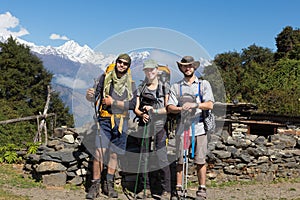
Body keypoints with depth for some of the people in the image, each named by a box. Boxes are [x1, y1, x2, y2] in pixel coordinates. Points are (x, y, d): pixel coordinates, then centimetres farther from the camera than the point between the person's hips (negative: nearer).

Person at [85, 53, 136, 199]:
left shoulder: (131, 84, 7)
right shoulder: (105, 77, 4)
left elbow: (132, 104, -4)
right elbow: (93, 97, -1)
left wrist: (113, 102, -11)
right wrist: (90, 95, -24)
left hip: (121, 122, 2)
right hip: (105, 119, -2)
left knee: (114, 154, 8)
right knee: (99, 152, -12)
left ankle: (109, 184, 20)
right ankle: (95, 185, -4)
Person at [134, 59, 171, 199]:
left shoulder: (165, 87, 4)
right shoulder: (141, 88, 14)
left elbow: (168, 108, -1)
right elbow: (136, 108, 11)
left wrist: (154, 110, -14)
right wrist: (142, 114, -10)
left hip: (159, 126, -3)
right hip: (145, 125, 4)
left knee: (162, 158, -9)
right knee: (144, 157, 4)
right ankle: (146, 188, 15)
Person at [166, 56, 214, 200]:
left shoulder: (204, 84, 10)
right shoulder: (176, 86, 13)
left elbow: (210, 105, -3)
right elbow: (170, 107, 3)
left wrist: (195, 104, -20)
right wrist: (181, 109, -18)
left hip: (199, 127, -1)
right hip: (182, 128, 1)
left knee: (200, 161, 1)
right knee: (180, 160, 3)